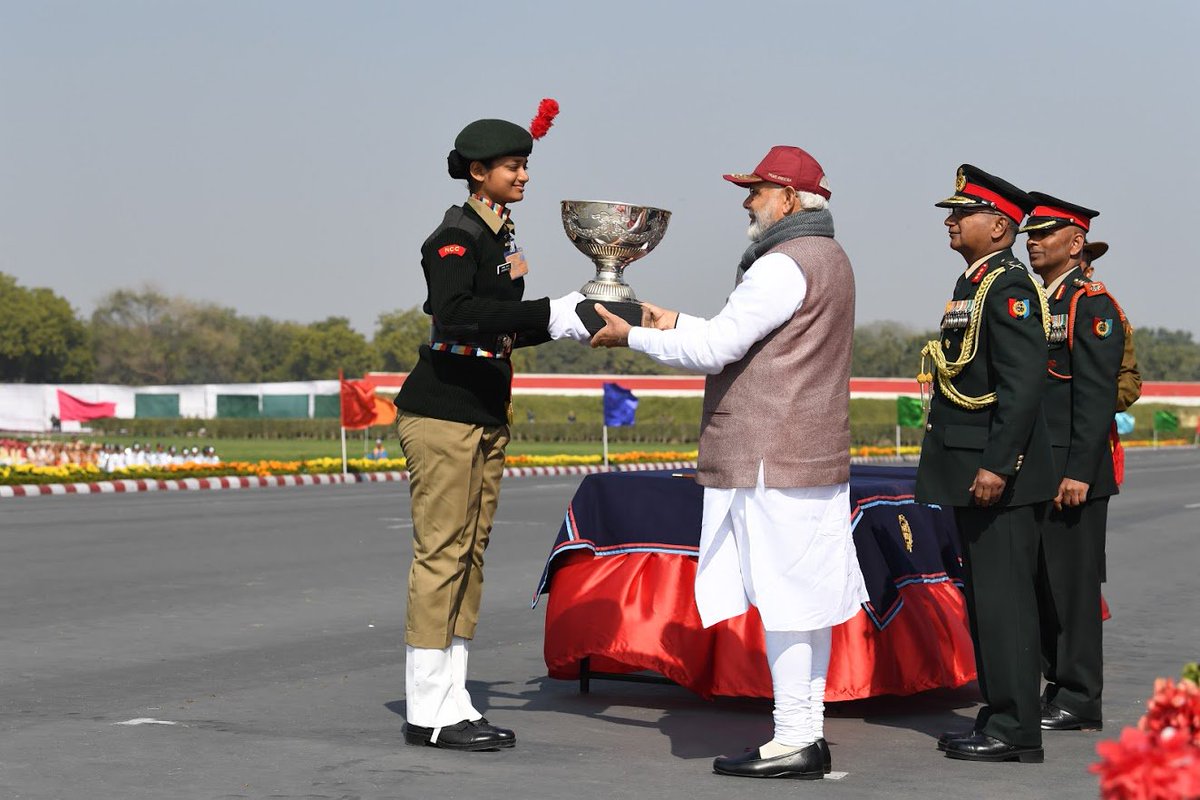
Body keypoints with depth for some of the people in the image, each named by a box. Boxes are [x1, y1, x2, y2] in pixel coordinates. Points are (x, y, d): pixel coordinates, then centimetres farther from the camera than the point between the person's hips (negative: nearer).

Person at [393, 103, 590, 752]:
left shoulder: (501, 236, 15)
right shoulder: (457, 237, -12)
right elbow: (455, 314, -30)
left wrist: (568, 320, 6)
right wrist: (550, 315, -31)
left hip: (486, 417, 9)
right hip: (441, 413, -9)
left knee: (469, 555, 10)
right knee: (440, 553, -8)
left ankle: (451, 702, 15)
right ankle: (428, 710, -4)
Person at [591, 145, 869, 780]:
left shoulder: (784, 266, -15)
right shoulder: (827, 258, 19)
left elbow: (715, 349, -16)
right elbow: (742, 340, 23)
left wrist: (632, 336, -5)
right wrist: (674, 322, 18)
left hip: (773, 464, -10)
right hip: (813, 457, 10)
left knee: (785, 599, -7)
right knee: (806, 599, 11)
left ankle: (792, 741, -5)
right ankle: (808, 731, 15)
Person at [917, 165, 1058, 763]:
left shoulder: (1009, 286, -13)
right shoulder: (972, 285, 18)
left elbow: (1024, 384, -21)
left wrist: (997, 466, -25)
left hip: (1000, 477, -10)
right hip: (971, 472, 10)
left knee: (1003, 600, -7)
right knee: (985, 598, 13)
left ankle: (1015, 732, -2)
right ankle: (999, 719, 21)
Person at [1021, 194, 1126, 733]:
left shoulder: (1092, 305, -8)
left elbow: (1097, 396, -15)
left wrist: (1078, 473, -20)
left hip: (1072, 471, -8)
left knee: (1070, 582, -5)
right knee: (1039, 582, 10)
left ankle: (1078, 700, 0)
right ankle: (1058, 685, 17)